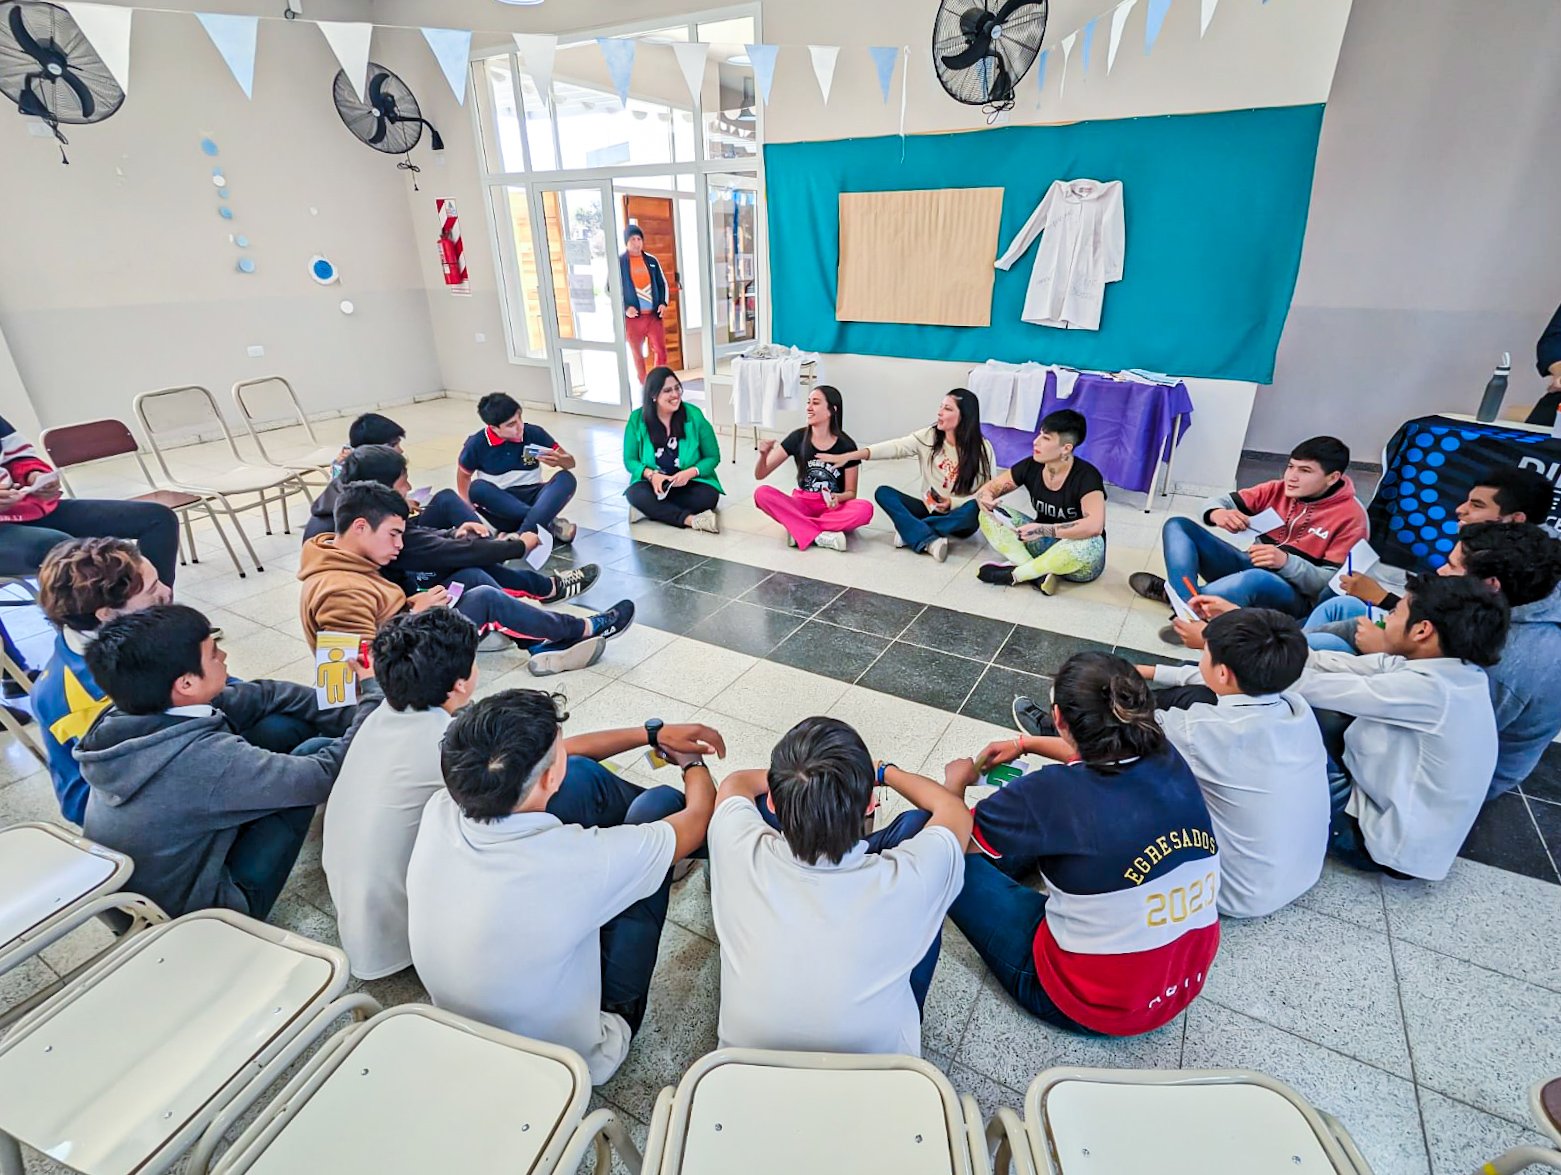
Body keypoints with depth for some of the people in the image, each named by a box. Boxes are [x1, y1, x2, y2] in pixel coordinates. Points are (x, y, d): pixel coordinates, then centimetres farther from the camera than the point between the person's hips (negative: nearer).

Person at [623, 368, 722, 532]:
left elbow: (713, 457, -3)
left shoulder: (694, 415, -9)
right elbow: (630, 460, 0)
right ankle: (691, 519, -35)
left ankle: (651, 509, -20)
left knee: (708, 496, -31)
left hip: (690, 482, 0)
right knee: (636, 494, -32)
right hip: (653, 483, 0)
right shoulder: (637, 419, -6)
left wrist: (689, 473, -22)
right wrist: (651, 475, -21)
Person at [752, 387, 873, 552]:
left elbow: (851, 493, -1)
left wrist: (838, 498, -24)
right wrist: (764, 454, -24)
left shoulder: (846, 445, -8)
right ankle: (821, 535, -33)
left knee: (865, 509, -32)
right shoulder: (798, 437, -4)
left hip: (833, 508, -1)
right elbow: (760, 474, -2)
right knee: (762, 493, -26)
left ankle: (798, 528, -28)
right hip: (802, 505, 1)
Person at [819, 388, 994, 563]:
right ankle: (929, 540, -35)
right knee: (883, 492, -17)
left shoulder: (982, 449, -11)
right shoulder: (929, 436, -5)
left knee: (973, 509, -36)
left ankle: (912, 532, -25)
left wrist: (952, 502, -27)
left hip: (958, 519, -3)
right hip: (930, 509, 3)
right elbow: (894, 447, -17)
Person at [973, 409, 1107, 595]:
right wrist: (985, 500, -26)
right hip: (1044, 544, 5)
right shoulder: (1031, 466, -7)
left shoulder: (1086, 476, -23)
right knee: (988, 515, -12)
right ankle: (1040, 573, -25)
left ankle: (1013, 574, -22)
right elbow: (987, 490, -1)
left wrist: (1042, 529, -38)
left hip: (1079, 565, -4)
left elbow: (1094, 525, -37)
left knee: (1091, 544, -40)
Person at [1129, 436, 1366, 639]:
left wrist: (1286, 561, -29)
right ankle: (1190, 603, -32)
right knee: (1178, 526, -10)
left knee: (1255, 579, -44)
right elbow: (1222, 501, 4)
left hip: (1292, 597, -6)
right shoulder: (1279, 490, 5)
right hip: (1248, 568, 6)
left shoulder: (1350, 516, -8)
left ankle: (1174, 593, -29)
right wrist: (1217, 513, -22)